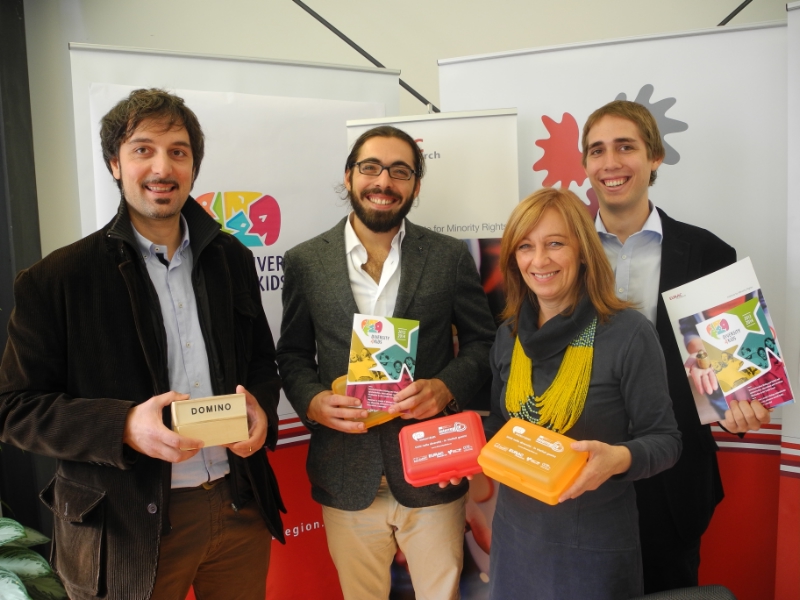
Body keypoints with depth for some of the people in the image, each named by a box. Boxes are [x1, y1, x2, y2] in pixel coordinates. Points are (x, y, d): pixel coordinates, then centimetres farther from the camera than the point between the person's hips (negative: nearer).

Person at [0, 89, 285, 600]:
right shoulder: (58, 279, -7)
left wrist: (261, 406, -8)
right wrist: (123, 427, -22)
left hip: (241, 507, 4)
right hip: (129, 527, -3)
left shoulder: (231, 258, 5)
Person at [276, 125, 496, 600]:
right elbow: (293, 354, 7)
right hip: (346, 480, 1)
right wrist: (313, 402, -13)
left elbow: (483, 342, 4)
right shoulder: (305, 262, 0)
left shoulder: (451, 257, -1)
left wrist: (446, 387, -15)